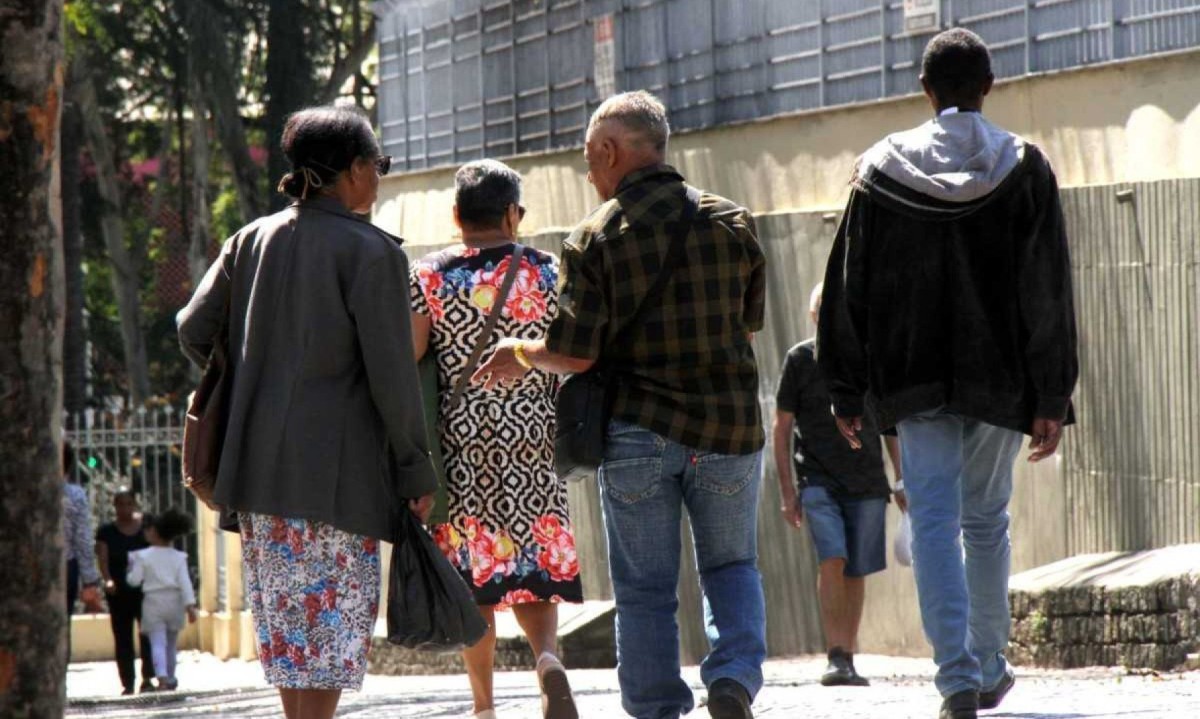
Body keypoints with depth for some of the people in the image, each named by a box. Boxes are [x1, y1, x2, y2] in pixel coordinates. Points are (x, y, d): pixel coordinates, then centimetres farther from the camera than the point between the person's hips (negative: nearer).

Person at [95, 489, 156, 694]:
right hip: (119, 592, 0)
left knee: (148, 631, -7)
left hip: (145, 588, 0)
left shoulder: (146, 528, 6)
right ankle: (127, 682, 4)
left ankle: (148, 677, -1)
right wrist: (108, 580, -24)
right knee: (122, 638, 2)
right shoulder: (107, 531, 3)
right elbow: (102, 558, -7)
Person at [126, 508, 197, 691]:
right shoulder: (178, 557, 2)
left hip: (153, 602, -3)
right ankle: (170, 679, 25)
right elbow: (185, 583, -4)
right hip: (174, 602, 3)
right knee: (171, 643, 17)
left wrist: (130, 570, 14)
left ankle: (162, 676, -29)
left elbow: (134, 580, -7)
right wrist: (190, 605, -6)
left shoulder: (143, 556, -5)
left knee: (158, 643, -9)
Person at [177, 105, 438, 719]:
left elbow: (194, 331, 9)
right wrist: (416, 470, -3)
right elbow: (390, 373, -11)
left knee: (285, 614, 14)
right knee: (333, 616, -4)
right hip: (334, 470, -6)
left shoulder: (253, 240, 8)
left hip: (256, 457, 6)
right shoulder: (371, 252, -9)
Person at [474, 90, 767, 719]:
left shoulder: (595, 237, -7)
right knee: (731, 567, 16)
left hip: (637, 434, -2)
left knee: (644, 589, 8)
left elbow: (574, 354, -11)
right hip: (729, 428, 2)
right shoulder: (730, 221, 2)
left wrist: (520, 354, 9)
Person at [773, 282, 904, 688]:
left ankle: (849, 658, 13)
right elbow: (782, 429, 4)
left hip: (866, 482, 2)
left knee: (856, 573, 3)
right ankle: (836, 658, -20)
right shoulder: (800, 360, 1)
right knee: (832, 560, -19)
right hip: (817, 480, -2)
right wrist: (786, 491, -1)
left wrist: (901, 480, 10)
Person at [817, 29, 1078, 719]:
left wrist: (847, 393, 8)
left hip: (914, 377, -1)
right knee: (987, 520, 16)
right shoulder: (1024, 169, -1)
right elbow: (1049, 294, -5)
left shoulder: (880, 171, 0)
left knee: (935, 521, -4)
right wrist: (1052, 398, -4)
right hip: (1000, 377, 1)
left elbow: (848, 290, 2)